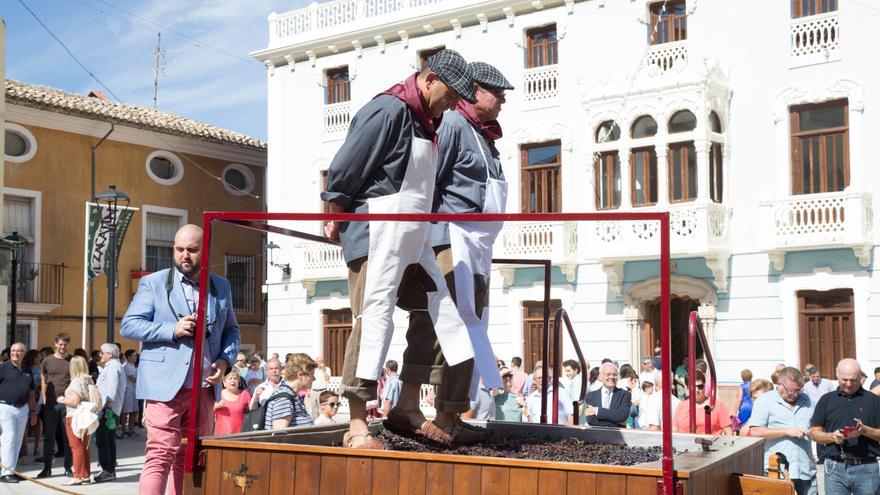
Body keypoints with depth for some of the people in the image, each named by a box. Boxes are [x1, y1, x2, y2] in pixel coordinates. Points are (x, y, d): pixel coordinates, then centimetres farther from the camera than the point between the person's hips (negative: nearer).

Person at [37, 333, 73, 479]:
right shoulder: (47, 361, 7)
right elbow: (43, 383, 9)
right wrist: (45, 401, 2)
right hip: (51, 404, 1)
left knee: (68, 437, 3)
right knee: (49, 437, 4)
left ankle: (68, 468, 11)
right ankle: (47, 468, 12)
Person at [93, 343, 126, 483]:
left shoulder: (113, 367, -10)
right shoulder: (116, 366, 21)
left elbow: (112, 389, -20)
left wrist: (108, 406, -25)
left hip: (107, 408, -11)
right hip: (111, 409, 11)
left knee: (101, 439, -10)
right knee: (109, 439, 13)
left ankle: (107, 471, -11)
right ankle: (111, 470, 18)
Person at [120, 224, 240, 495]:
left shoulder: (221, 286, 14)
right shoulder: (153, 283, 2)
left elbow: (231, 330, 21)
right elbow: (128, 325, -2)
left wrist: (225, 360, 2)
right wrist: (173, 330, -15)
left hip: (205, 389, 5)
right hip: (167, 387, -4)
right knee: (161, 456, -11)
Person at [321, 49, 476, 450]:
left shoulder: (425, 120, 18)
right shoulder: (388, 110, -12)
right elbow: (345, 168, -14)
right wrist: (336, 219, -6)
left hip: (412, 237, 10)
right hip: (377, 232, -10)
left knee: (437, 311, 9)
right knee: (374, 315, -11)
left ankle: (408, 408, 16)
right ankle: (357, 426, -8)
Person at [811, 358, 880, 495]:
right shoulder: (826, 400, 10)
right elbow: (815, 432, 8)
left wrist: (865, 430, -16)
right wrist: (832, 437, -11)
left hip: (866, 468, -1)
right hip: (835, 467, 1)